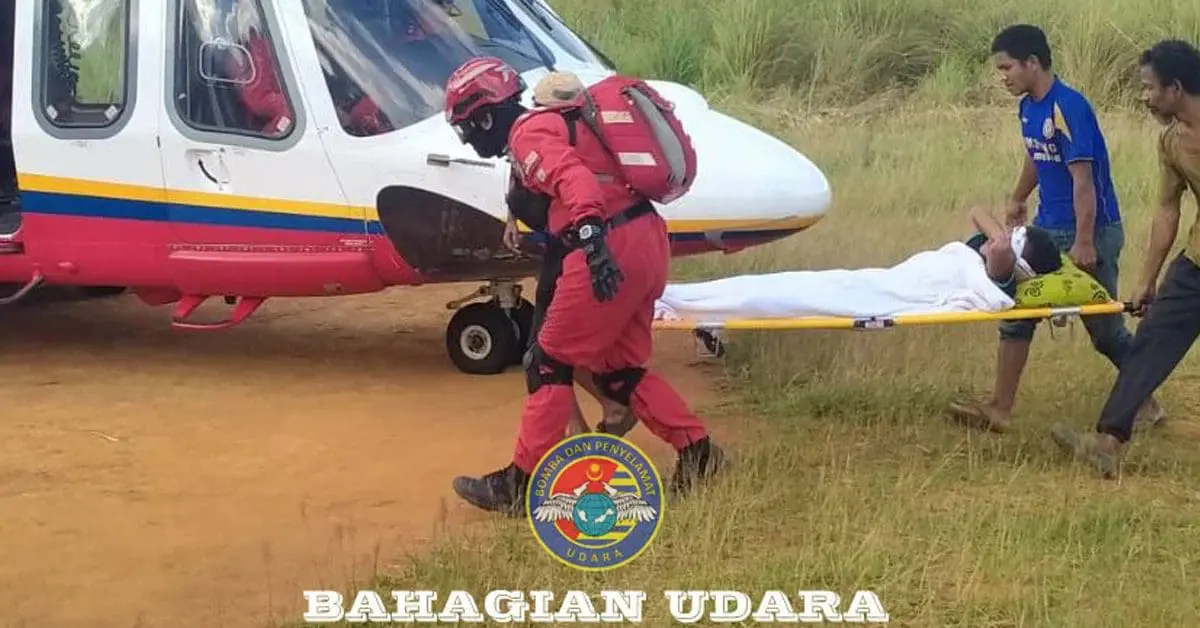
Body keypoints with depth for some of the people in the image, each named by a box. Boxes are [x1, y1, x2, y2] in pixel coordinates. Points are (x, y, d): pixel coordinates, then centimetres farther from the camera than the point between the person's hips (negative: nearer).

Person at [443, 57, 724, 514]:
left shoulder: (528, 133, -7)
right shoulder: (555, 123, 24)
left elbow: (574, 179, -25)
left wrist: (590, 234, -39)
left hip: (611, 249, -10)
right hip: (647, 238, 10)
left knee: (550, 362, 0)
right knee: (616, 369, 16)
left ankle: (522, 484, 5)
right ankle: (698, 452, 12)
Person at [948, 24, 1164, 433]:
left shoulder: (1069, 108, -22)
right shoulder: (1028, 108, 4)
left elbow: (1083, 177, -24)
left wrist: (1084, 242, -27)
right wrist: (1018, 198, 33)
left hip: (1090, 231, -8)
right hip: (1047, 230, 8)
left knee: (1105, 328, 3)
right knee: (1016, 314, 4)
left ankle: (1146, 404, 21)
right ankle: (1000, 408, 8)